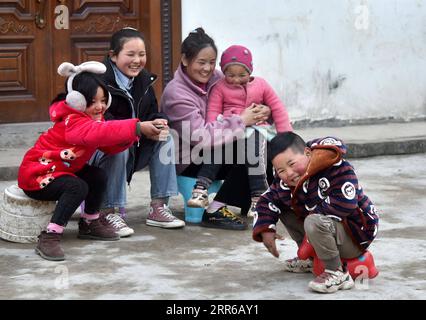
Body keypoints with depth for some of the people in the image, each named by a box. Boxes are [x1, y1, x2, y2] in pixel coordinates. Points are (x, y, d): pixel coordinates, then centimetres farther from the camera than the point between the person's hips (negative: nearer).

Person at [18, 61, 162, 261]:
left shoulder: (92, 119, 4)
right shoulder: (72, 122, -27)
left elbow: (111, 147, -2)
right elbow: (100, 133, -47)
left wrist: (131, 135, -23)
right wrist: (137, 128, -51)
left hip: (61, 169, 10)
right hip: (35, 176, -10)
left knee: (99, 176, 3)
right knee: (78, 187, -30)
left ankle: (89, 223, 18)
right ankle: (49, 237, -29)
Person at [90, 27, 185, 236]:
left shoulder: (144, 79, 6)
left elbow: (152, 112, 9)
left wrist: (158, 122, -18)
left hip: (133, 152, 8)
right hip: (93, 153, -7)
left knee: (165, 139, -10)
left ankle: (158, 207, -9)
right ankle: (109, 212, -27)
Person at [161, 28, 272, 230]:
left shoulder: (214, 78, 0)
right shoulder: (176, 94, -20)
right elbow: (202, 136, -28)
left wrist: (259, 112, -15)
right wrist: (241, 121, -25)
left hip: (212, 152, 7)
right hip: (187, 162, -7)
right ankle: (214, 212, -22)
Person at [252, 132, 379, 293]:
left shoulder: (336, 168, -26)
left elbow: (345, 204, -35)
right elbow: (267, 202, 9)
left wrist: (313, 211, -23)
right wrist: (265, 230, -7)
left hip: (356, 234, -8)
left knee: (314, 222, -35)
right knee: (284, 209, 10)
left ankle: (337, 274, -21)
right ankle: (309, 258, 18)